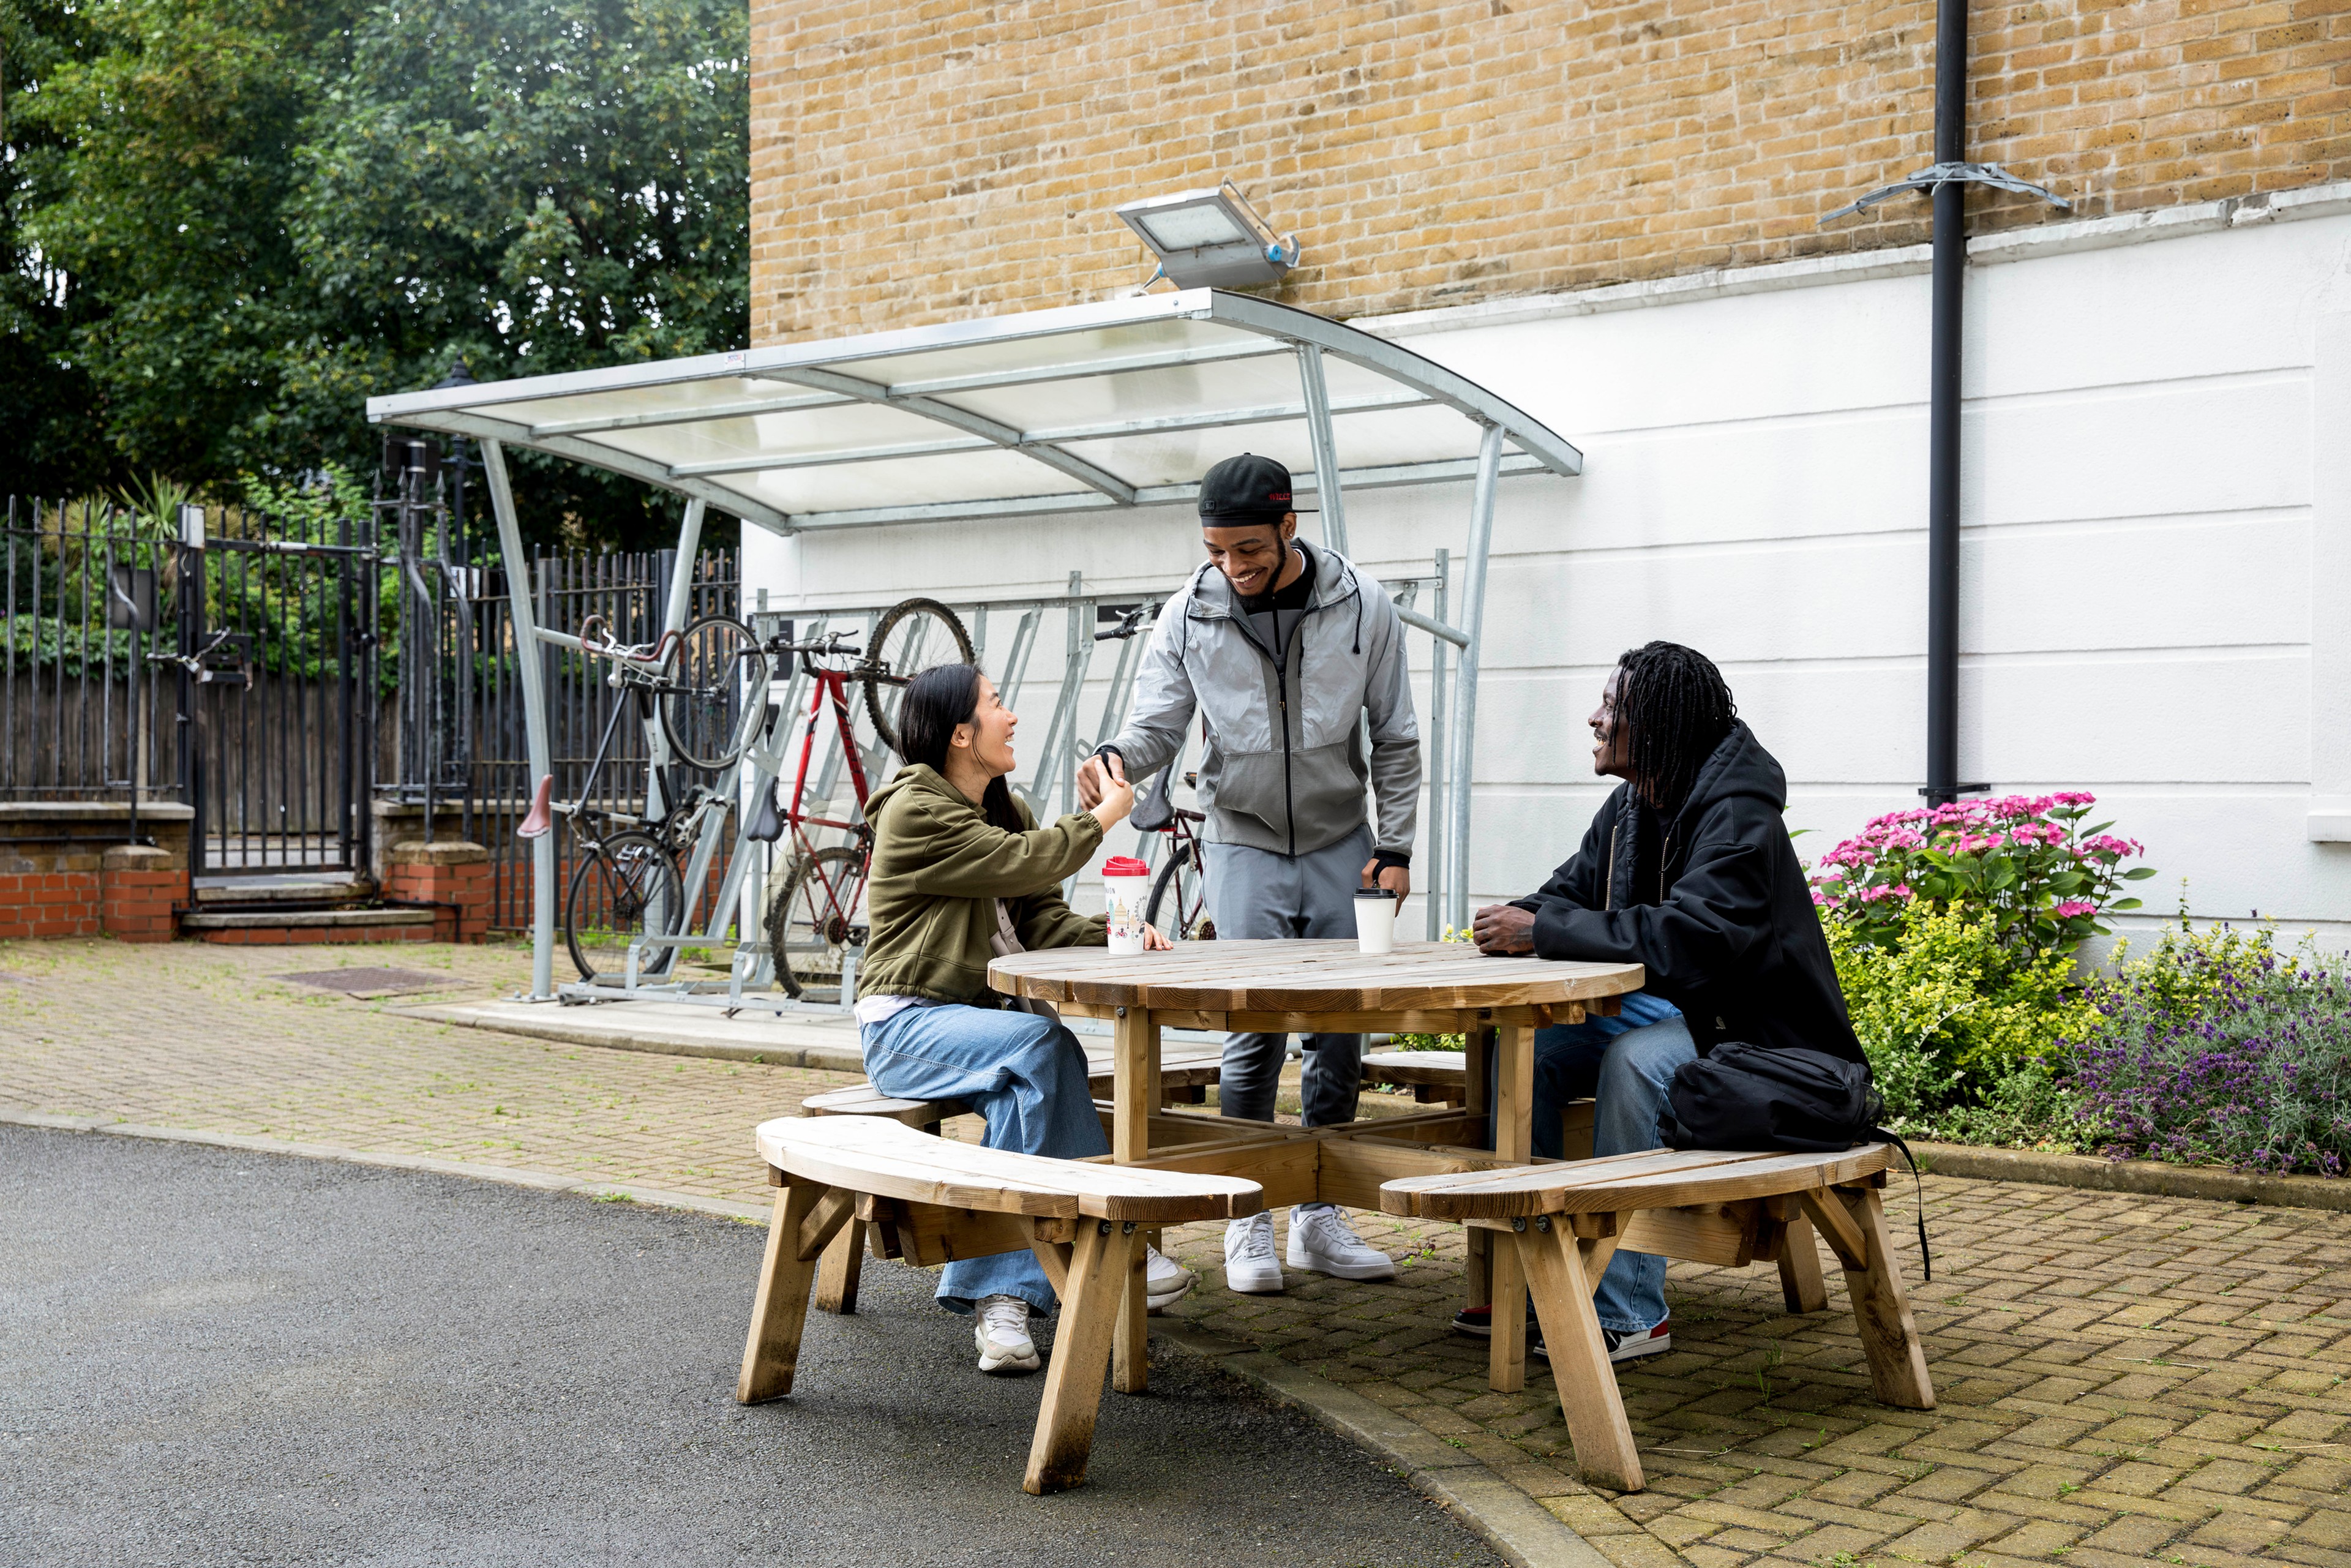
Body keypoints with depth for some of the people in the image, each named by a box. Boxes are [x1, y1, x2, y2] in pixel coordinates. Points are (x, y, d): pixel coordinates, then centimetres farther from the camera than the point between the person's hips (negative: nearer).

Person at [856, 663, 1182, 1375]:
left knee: (1027, 1087, -27)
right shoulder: (916, 812, -11)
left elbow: (1043, 921, 8)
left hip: (972, 1020, 7)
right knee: (1042, 1040, -32)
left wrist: (1112, 934, -12)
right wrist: (1102, 816, -5)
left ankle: (1001, 1295, -28)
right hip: (905, 1026, -7)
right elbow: (1024, 864, -21)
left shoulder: (1002, 810, 16)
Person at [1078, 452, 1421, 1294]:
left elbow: (1395, 738, 0)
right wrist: (1117, 759, -28)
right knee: (1254, 1032, -7)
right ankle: (1247, 1221, 6)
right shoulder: (1189, 616, -7)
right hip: (1245, 845, -1)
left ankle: (1319, 1218, 16)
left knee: (1341, 1031, 3)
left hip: (1341, 845, 1)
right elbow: (1158, 727, -5)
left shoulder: (1361, 606, -6)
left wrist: (1394, 847, -4)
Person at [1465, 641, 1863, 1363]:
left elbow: (1690, 935, -34)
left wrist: (1542, 931, -33)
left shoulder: (1736, 816, -20)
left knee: (1635, 1059, -36)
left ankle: (1631, 1314, -28)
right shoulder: (1629, 806, 7)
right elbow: (1573, 892, 12)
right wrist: (1518, 921, -14)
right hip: (1664, 1017, 9)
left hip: (1756, 1038, -9)